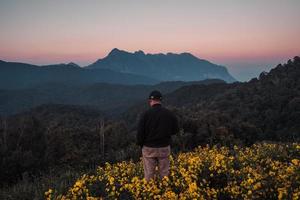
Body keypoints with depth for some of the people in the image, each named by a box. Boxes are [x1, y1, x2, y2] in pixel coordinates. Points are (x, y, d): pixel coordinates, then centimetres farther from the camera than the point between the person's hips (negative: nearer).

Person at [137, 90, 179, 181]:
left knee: (149, 175, 8)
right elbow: (175, 130, 4)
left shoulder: (146, 114, -12)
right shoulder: (169, 114, -5)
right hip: (164, 148, 2)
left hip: (149, 149, -2)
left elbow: (140, 132, -10)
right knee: (164, 174, 13)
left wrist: (140, 144, 8)